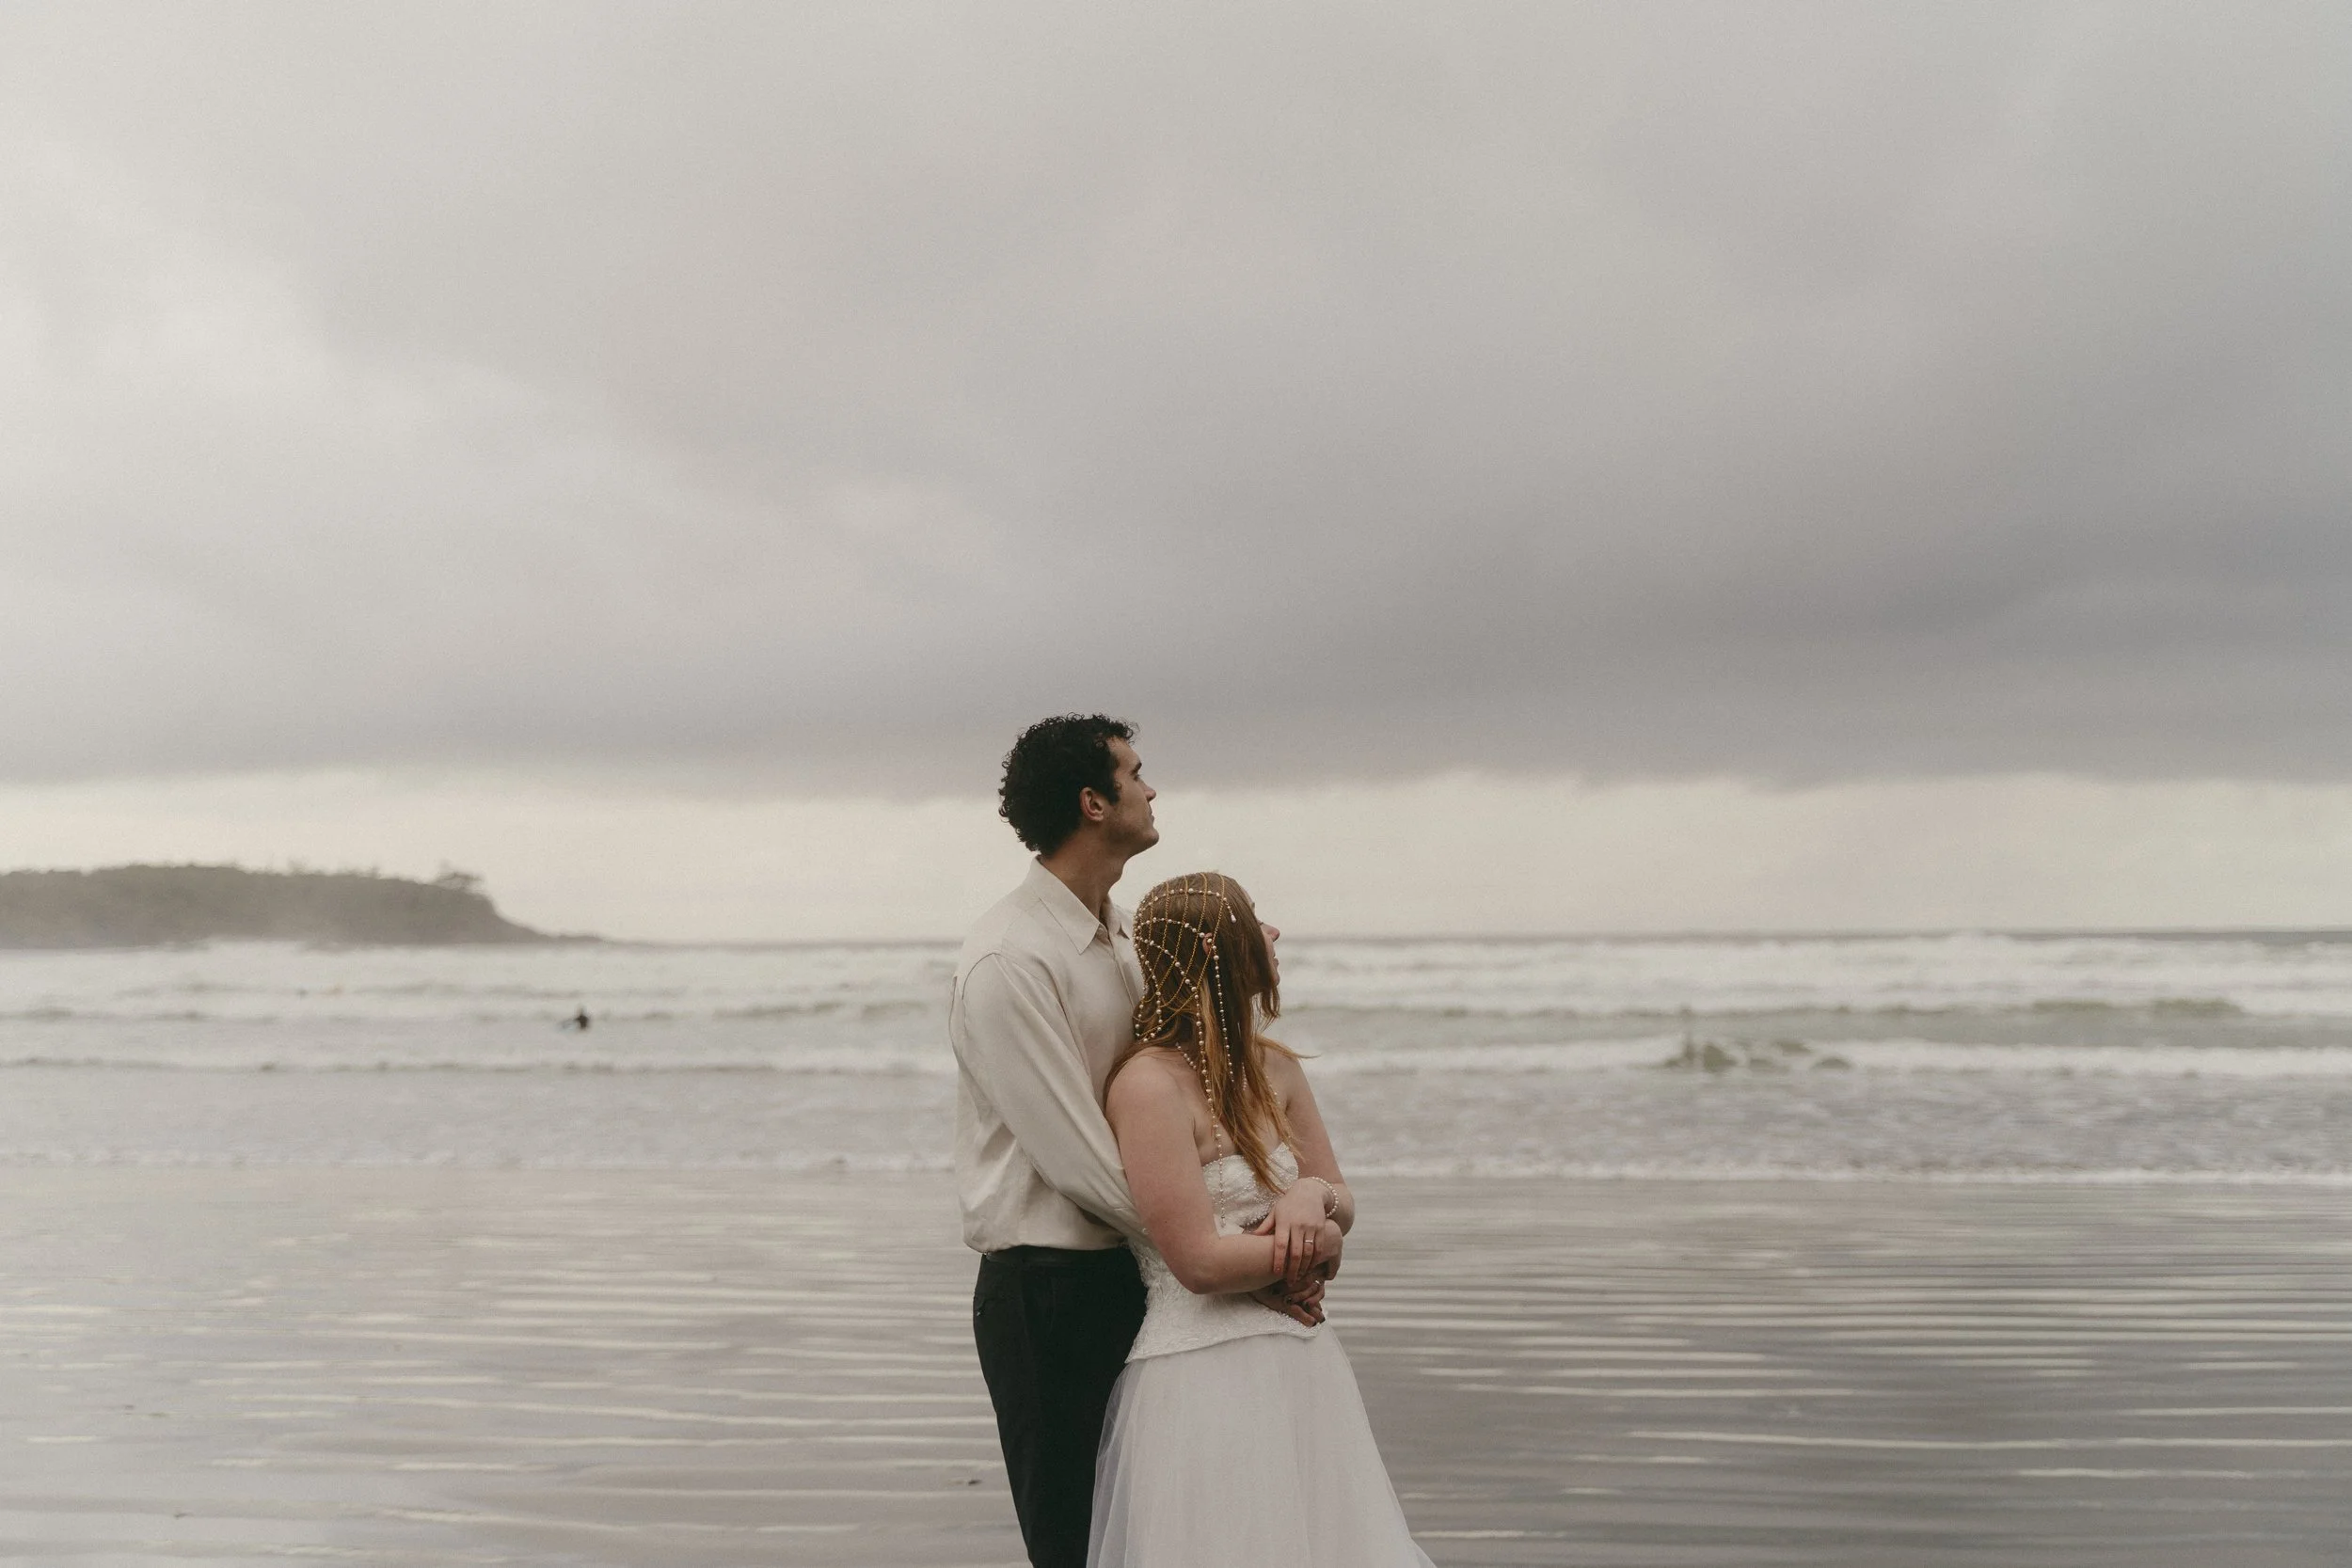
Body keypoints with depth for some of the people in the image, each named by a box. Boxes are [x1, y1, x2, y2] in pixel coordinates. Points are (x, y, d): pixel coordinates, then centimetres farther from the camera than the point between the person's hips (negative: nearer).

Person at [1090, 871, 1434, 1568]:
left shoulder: (1273, 1068, 8)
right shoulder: (1151, 1086, -16)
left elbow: (1343, 1207, 14)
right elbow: (1200, 1263, -19)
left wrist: (1313, 1197, -9)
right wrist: (1314, 1245, -5)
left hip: (1301, 1368, 8)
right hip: (1204, 1381, -8)